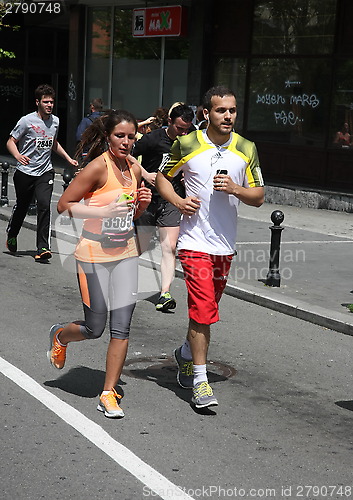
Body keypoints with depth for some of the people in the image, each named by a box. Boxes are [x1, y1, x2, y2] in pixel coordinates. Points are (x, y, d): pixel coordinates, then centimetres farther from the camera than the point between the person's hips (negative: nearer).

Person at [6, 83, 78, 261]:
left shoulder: (55, 121, 7)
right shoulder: (27, 121, -9)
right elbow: (10, 142, -5)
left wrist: (68, 158, 20)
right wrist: (18, 155, -25)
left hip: (45, 172, 3)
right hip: (25, 172, -2)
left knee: (44, 205, -16)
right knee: (21, 207, 11)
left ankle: (42, 248, -17)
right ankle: (11, 236, 40)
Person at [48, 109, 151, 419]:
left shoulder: (135, 169, 6)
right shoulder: (98, 167, -14)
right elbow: (64, 205, -14)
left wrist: (143, 203, -2)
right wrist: (104, 212, -23)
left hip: (126, 253, 5)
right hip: (95, 255, -5)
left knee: (122, 328, 0)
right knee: (94, 329, 5)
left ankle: (109, 394, 11)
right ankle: (59, 336, 39)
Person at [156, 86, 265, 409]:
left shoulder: (246, 149, 4)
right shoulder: (187, 144, -2)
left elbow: (259, 197, 7)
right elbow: (162, 176, 11)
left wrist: (235, 189, -13)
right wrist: (177, 200, -8)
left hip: (225, 245, 4)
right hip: (195, 241, -4)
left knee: (205, 309, 16)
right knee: (203, 310, -10)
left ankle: (187, 355, 41)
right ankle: (200, 381, -1)